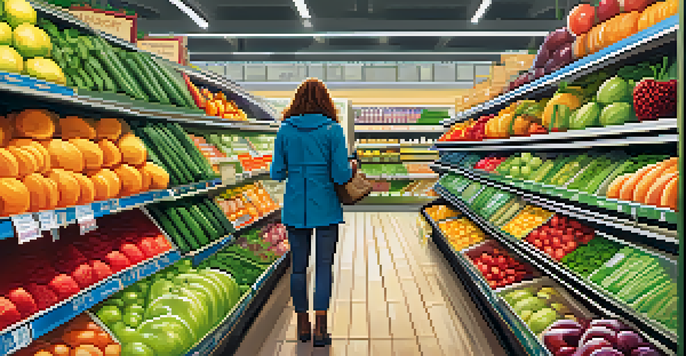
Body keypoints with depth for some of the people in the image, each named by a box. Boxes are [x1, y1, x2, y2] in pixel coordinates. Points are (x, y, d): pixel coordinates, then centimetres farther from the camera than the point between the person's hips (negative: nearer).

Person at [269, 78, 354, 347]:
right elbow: (341, 175, -11)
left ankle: (303, 326, 23)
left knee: (298, 266, 12)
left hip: (295, 208, 2)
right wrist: (352, 169, 10)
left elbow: (276, 173, 2)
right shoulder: (333, 130, -7)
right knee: (324, 266, 4)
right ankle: (320, 329, -1)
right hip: (326, 208, -2)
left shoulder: (285, 130, 0)